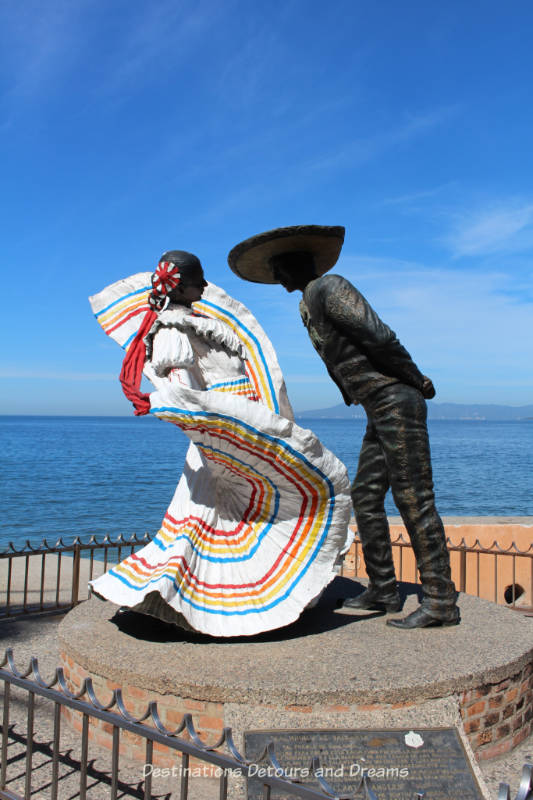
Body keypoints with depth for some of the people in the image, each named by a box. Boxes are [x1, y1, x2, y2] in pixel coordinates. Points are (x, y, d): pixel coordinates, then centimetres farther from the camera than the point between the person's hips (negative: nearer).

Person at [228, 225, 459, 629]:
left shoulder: (329, 287, -10)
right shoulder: (309, 307, 20)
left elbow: (380, 336, -18)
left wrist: (417, 380, -10)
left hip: (397, 402, -10)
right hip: (380, 410, 10)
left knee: (414, 499, -7)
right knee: (366, 497, 10)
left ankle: (441, 602, 1)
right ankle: (383, 591, 20)